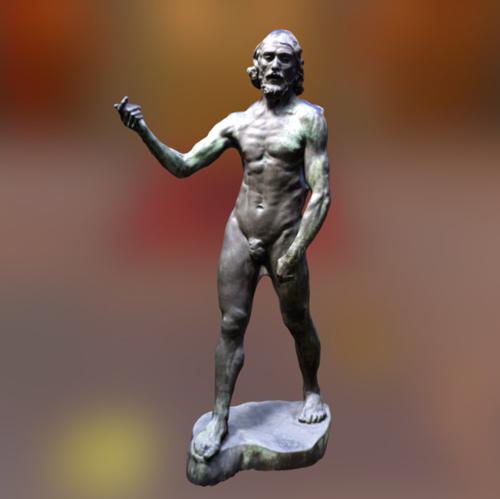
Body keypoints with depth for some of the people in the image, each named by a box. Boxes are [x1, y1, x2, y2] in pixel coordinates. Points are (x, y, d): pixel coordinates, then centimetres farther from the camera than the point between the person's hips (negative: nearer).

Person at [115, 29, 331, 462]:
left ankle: (312, 392, 38)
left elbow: (321, 193, -11)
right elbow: (183, 166, 3)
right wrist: (144, 132, -12)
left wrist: (297, 251, -18)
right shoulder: (237, 122, 4)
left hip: (285, 236, -3)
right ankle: (219, 419, 14)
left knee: (298, 323, 12)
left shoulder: (309, 118, -6)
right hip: (240, 233, 3)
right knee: (231, 325, 4)